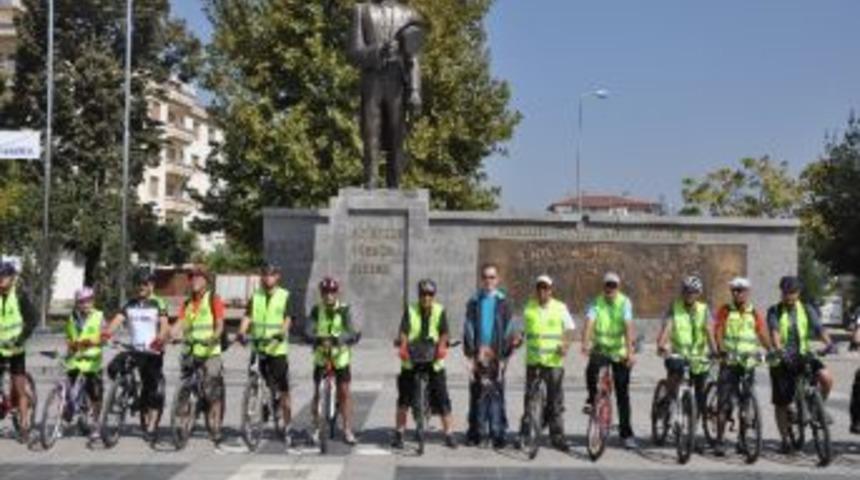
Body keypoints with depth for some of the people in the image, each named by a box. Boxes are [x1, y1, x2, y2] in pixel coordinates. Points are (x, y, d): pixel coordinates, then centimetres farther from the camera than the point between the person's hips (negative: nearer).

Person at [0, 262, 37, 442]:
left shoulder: (19, 296, -8)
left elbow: (32, 320, -11)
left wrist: (20, 338, -24)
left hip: (16, 349, -2)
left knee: (19, 388, 0)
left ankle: (24, 427, 7)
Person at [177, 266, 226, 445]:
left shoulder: (214, 300, 2)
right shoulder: (186, 304, 15)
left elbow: (220, 324, -7)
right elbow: (179, 324, 4)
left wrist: (213, 339, -27)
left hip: (210, 352, -5)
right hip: (190, 352, 5)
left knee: (214, 393, -8)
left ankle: (215, 430, -4)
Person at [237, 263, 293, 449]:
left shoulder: (285, 296, 3)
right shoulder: (255, 297, 11)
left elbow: (287, 319, -8)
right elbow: (247, 317, 0)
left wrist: (281, 333, -28)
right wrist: (242, 332, -19)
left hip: (278, 349, -2)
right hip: (257, 348, 3)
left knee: (283, 391, -1)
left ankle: (287, 427, 7)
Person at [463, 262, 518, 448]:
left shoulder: (503, 301, 6)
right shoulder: (474, 301, 9)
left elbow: (508, 327, 5)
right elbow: (468, 327, 6)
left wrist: (505, 354, -4)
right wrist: (471, 353, -3)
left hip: (496, 354, -1)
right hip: (477, 355, 1)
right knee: (476, 393, 4)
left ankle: (498, 433, 3)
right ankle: (474, 432, 12)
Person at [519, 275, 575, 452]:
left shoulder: (560, 308, 2)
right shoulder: (528, 307, 7)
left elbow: (570, 329, 4)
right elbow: (523, 330, 16)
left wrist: (566, 345, -13)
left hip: (554, 360, -1)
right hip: (533, 360, 1)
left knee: (556, 400, 2)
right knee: (530, 398, 4)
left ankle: (557, 436, 10)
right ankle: (524, 434, 14)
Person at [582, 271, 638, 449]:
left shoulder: (624, 303, -9)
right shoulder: (596, 303, -5)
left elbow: (628, 327, -21)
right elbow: (589, 323, -20)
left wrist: (630, 351, -34)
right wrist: (585, 344, -38)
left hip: (620, 352, 0)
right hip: (600, 350, 1)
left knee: (623, 394, 3)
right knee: (591, 370, -32)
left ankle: (626, 433, 15)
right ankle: (592, 400, -5)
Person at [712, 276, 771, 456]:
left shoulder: (755, 314, 8)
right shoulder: (725, 311, 3)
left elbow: (762, 335, 2)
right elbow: (718, 331, -6)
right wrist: (721, 349, -25)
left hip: (748, 363, 2)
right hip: (729, 362, -2)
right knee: (725, 402, -5)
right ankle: (719, 440, -1)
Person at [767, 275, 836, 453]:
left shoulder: (807, 310, 6)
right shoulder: (774, 311, -2)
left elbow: (819, 328, -7)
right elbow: (774, 332, -18)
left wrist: (829, 343, -27)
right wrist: (779, 349, -36)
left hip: (803, 356, 1)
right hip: (782, 360, -1)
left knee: (826, 378, -25)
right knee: (781, 403, 3)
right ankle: (785, 439, 19)